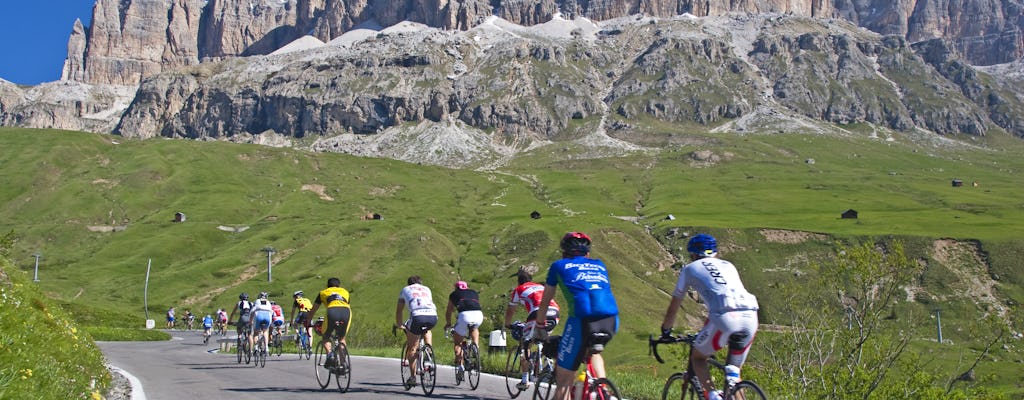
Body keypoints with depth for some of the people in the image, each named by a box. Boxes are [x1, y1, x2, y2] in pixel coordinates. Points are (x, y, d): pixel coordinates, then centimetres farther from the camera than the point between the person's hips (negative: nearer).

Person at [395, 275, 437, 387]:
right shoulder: (426, 289, 34)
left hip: (417, 316, -3)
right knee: (426, 330, 39)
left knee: (412, 347, 14)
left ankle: (412, 377, 12)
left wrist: (399, 325, 51)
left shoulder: (405, 290, 29)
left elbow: (398, 310, 35)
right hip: (433, 316, 3)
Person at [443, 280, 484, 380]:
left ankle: (459, 365, 4)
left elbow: (448, 311, 37)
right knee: (474, 329, 38)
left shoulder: (454, 294, 28)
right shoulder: (474, 293, 34)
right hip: (479, 315, 3)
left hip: (465, 315, -3)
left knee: (457, 342, 16)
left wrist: (448, 324, 54)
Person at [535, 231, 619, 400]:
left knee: (563, 380, 6)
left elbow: (545, 302, 29)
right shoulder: (599, 265, 31)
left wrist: (539, 326, 45)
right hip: (611, 319, 4)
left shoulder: (559, 266, 22)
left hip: (583, 319, -4)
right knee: (593, 351, 36)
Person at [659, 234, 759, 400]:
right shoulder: (728, 265, 33)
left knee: (697, 357, 20)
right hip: (750, 317, 4)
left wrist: (665, 332, 41)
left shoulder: (690, 268, 22)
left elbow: (673, 308, 26)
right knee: (733, 374, 20)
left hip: (725, 318, -4)